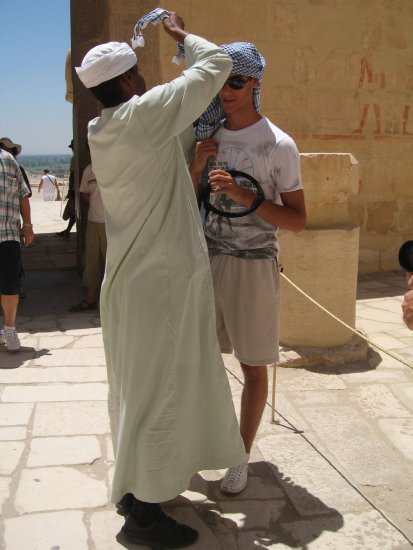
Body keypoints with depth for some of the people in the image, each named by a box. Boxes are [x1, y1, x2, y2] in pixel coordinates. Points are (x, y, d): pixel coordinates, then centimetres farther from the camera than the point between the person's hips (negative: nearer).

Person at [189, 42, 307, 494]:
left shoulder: (278, 144, -8)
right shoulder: (210, 136, 7)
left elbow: (297, 220, -9)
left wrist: (245, 195, -22)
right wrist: (197, 163, -6)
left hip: (252, 264, -4)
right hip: (207, 259, 5)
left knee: (253, 367, 6)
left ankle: (241, 458, 22)